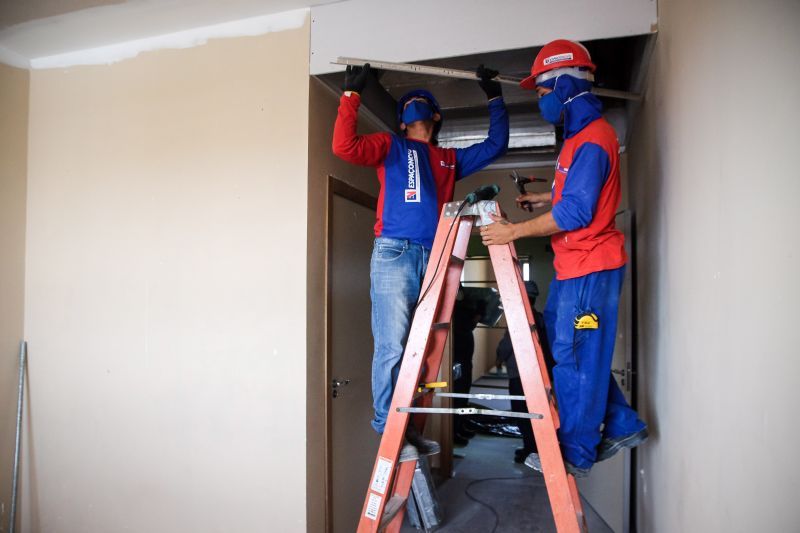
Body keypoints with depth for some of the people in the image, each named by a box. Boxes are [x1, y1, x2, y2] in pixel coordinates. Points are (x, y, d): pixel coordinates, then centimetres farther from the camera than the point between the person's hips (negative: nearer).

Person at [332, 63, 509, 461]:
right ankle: (388, 429, 1)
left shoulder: (449, 159, 26)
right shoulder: (391, 146, 15)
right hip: (394, 254, -4)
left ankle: (407, 427, 15)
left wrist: (495, 98, 34)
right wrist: (351, 94, 1)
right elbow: (344, 146, -1)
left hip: (433, 260, 5)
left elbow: (495, 145, 32)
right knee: (392, 346, -8)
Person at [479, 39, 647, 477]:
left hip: (590, 267, -10)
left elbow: (576, 212, -23)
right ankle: (620, 425, 29)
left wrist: (515, 231, -20)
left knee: (577, 359, -1)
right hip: (574, 265, 10)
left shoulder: (591, 140, -16)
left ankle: (576, 453, 14)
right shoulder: (581, 134, 16)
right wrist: (545, 198, 14)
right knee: (574, 351, 17)